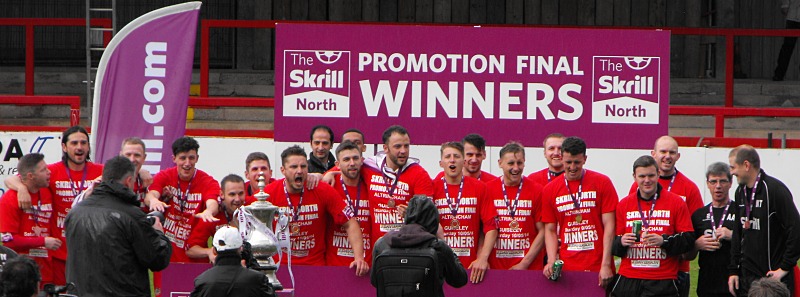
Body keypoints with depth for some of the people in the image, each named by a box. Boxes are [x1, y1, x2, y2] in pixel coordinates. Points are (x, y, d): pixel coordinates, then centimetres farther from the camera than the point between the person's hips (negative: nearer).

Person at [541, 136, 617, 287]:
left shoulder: (602, 183, 2)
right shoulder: (550, 190, 8)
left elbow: (609, 226, -1)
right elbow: (550, 230, 11)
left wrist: (606, 265, -9)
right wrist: (552, 262, -5)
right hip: (566, 268, 2)